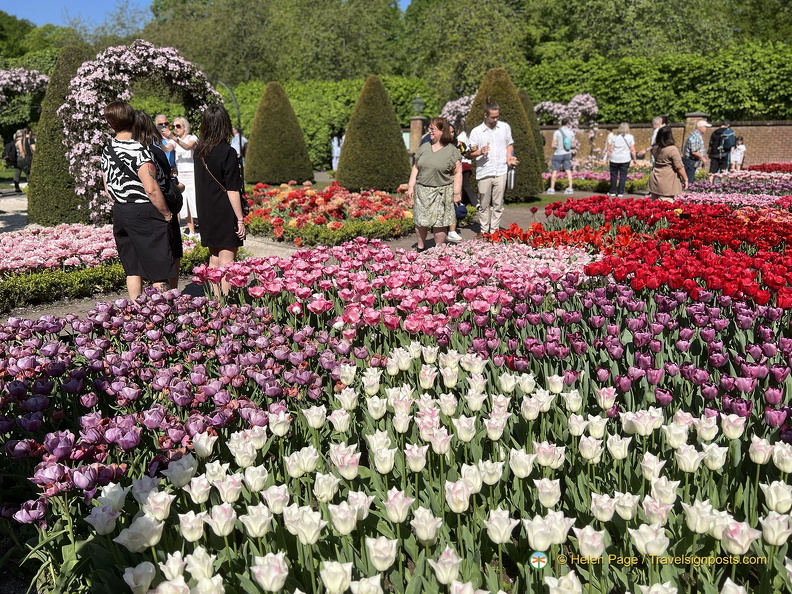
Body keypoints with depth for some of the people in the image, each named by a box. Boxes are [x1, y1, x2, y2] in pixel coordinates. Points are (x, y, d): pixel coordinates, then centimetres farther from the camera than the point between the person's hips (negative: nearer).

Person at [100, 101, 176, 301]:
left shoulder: (106, 151, 9)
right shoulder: (139, 150, -16)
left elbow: (107, 188, 16)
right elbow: (151, 189, -21)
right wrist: (166, 213, -9)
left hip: (120, 213, 8)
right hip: (144, 212, -8)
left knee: (133, 269, 14)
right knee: (159, 270, -1)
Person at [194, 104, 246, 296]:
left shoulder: (199, 151, 5)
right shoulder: (227, 152, -15)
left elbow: (200, 184, 11)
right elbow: (232, 190, -15)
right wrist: (240, 219, -10)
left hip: (206, 214, 7)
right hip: (225, 215, -7)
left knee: (214, 258, 14)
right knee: (227, 261, -2)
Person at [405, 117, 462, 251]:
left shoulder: (452, 151, -2)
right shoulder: (423, 148, 11)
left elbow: (458, 173, -4)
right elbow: (416, 168, 14)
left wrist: (457, 193, -9)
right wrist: (411, 186, 8)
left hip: (441, 193, -4)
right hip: (422, 190, 4)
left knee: (439, 223, -1)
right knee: (420, 221, 6)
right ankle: (421, 248, 21)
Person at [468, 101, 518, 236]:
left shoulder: (505, 127, 9)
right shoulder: (476, 131, 1)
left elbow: (510, 144, 22)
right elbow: (470, 153, 0)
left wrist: (509, 156, 2)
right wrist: (480, 152, -20)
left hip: (501, 171, 2)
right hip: (484, 173, -2)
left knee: (498, 204, 5)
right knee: (484, 204, 4)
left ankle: (495, 230, 13)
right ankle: (484, 230, 15)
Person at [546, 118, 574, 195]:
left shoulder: (557, 132, -12)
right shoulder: (571, 132, -1)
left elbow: (553, 145, -16)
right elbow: (573, 145, 9)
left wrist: (555, 147, 6)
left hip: (558, 154, -3)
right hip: (567, 154, 3)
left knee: (555, 171, 5)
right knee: (568, 171, 5)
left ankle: (552, 189, 4)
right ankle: (570, 188, 2)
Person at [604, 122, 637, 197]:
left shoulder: (614, 137, 2)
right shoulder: (630, 137, -1)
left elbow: (610, 149, 0)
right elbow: (632, 150, -3)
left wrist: (608, 158, 8)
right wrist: (634, 159, 5)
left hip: (614, 159, 1)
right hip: (625, 159, -1)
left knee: (614, 175, 10)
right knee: (623, 175, 4)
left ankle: (613, 192, 14)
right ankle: (620, 192, 4)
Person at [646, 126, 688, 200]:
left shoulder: (655, 148, 5)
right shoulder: (672, 149, -14)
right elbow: (679, 167, -13)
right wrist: (685, 179, -2)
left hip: (655, 182, 7)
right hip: (668, 184, -7)